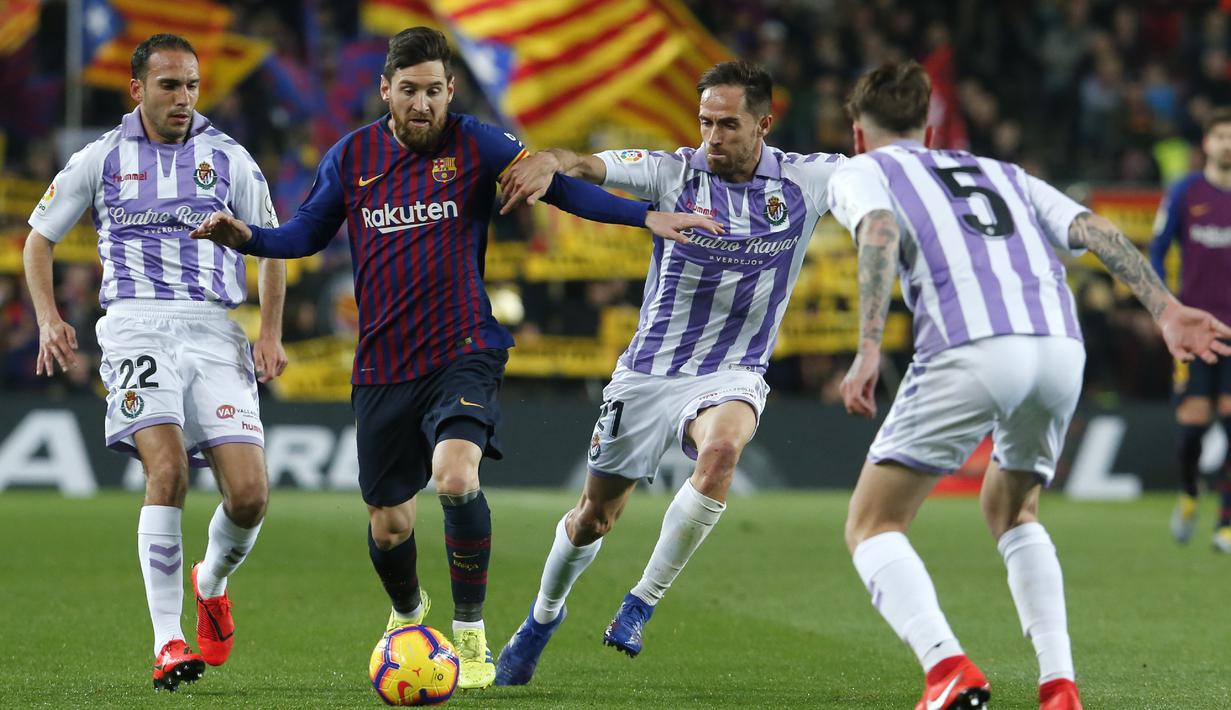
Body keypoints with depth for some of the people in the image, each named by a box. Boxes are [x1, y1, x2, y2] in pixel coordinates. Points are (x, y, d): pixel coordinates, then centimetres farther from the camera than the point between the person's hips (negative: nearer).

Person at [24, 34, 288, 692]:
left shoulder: (229, 159, 11)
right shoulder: (102, 158, 9)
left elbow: (271, 246, 19)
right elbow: (39, 238, 18)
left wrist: (270, 331, 6)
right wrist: (48, 318, 3)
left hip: (214, 333, 2)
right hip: (135, 326, -2)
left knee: (249, 493, -12)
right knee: (167, 468, -26)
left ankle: (212, 582, 24)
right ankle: (167, 643, -21)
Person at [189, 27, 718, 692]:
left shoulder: (474, 145, -3)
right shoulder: (352, 156, 5)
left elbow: (559, 185, -7)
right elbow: (307, 233, 15)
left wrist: (645, 214, -20)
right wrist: (245, 237, -5)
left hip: (463, 351, -3)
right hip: (382, 365, 3)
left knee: (455, 476, -29)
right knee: (387, 525, 8)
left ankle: (470, 635, -11)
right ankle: (408, 614, 44)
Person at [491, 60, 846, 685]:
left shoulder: (805, 181, -4)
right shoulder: (674, 171, -9)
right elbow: (595, 166, -23)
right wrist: (551, 160, -45)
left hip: (732, 374, -1)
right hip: (649, 370, 1)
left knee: (721, 449, -35)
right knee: (594, 517, 10)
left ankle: (642, 604, -19)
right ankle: (543, 616, 41)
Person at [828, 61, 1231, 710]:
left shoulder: (860, 173, 21)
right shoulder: (1002, 174, 35)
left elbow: (880, 232, -3)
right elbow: (1098, 232, 19)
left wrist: (868, 350, -14)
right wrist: (1167, 310, 7)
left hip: (970, 348, -5)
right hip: (1061, 346, 5)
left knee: (872, 527, 6)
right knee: (1012, 510, 29)